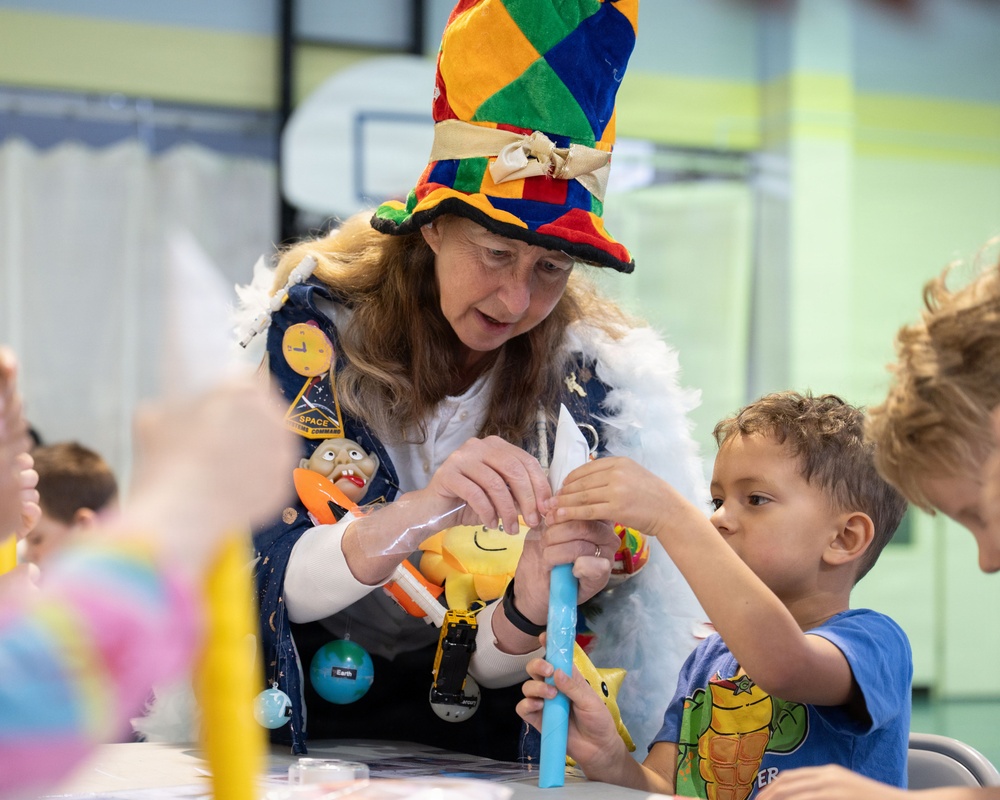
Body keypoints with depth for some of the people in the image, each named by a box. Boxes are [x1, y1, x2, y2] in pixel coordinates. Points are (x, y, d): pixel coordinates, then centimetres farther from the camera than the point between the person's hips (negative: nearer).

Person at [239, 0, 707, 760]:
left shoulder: (590, 377, -9)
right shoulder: (319, 324, -12)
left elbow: (490, 665, -9)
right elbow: (271, 576, -19)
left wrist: (530, 609, -31)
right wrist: (412, 519, -37)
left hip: (453, 731, 1)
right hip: (294, 706, -1)